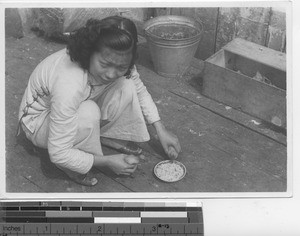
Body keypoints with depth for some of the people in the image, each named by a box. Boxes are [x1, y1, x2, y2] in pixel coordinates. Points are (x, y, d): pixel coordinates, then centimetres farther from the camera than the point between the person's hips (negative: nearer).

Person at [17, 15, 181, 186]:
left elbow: (140, 91, 0)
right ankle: (72, 165, -11)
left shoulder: (117, 61, -23)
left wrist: (161, 130, -8)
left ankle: (106, 136, 6)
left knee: (126, 86, -15)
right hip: (39, 120, -6)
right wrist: (108, 162, -28)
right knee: (88, 112, -37)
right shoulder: (69, 85, -43)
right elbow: (58, 153, -36)